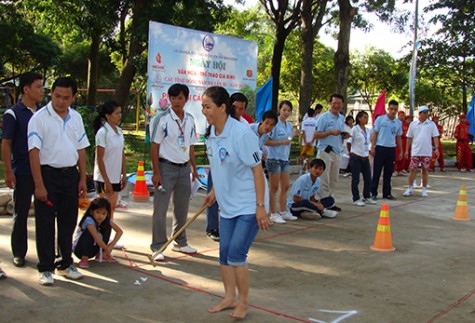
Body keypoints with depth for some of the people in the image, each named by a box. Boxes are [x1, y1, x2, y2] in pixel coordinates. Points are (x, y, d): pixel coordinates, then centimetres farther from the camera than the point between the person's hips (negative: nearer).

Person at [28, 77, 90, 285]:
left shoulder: (76, 118, 8)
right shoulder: (40, 118, -9)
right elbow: (34, 152, -13)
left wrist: (82, 178, 7)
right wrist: (39, 185, -17)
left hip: (70, 174, 5)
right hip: (48, 174, -5)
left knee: (68, 222, 12)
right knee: (45, 224, 2)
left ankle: (65, 264, 25)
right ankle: (45, 268, 13)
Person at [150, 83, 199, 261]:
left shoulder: (190, 119, 7)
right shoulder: (162, 119, -9)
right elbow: (154, 146, -9)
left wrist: (194, 168, 13)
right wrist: (156, 172, -13)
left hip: (184, 168, 5)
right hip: (166, 167, -5)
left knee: (182, 208, 14)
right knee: (160, 209, -2)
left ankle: (180, 242, 28)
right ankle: (157, 247, 8)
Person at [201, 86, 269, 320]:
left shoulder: (242, 134, -21)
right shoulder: (211, 134, 1)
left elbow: (257, 170, -18)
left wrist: (260, 206, -19)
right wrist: (214, 191, 13)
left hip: (248, 206, -7)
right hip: (227, 205, 7)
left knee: (236, 253, -7)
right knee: (224, 254, 9)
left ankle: (243, 302, 13)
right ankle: (230, 298, 28)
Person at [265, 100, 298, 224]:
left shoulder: (289, 125, 10)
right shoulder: (275, 124, -14)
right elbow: (266, 142, -18)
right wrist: (282, 142, -19)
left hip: (285, 159, 8)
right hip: (274, 159, -7)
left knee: (285, 186, 11)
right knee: (274, 188, 0)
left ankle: (283, 212, 22)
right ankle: (273, 214, 8)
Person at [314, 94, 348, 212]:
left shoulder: (342, 118, 14)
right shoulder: (324, 117, -7)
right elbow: (316, 135, -10)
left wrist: (345, 136, 1)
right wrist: (331, 132, -20)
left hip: (337, 152, 7)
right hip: (325, 152, -7)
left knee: (333, 180, 12)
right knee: (324, 180, -6)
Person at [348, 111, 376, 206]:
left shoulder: (367, 130, 10)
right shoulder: (354, 129, -9)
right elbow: (349, 142, -5)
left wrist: (368, 153, 14)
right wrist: (351, 153, 2)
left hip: (365, 157, 6)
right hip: (356, 157, -6)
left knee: (368, 178, 9)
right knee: (355, 179, 0)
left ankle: (367, 197, 22)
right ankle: (356, 199, 7)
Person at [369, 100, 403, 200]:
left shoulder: (398, 123, 9)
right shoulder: (380, 119, -2)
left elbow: (398, 138, 14)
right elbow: (374, 134, -2)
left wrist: (401, 151, 12)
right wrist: (372, 147, -8)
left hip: (391, 149, 4)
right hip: (380, 148, -4)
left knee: (388, 173, 9)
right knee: (376, 172, 0)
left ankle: (387, 193, 17)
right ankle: (373, 192, 6)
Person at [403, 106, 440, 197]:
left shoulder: (431, 124, 3)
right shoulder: (413, 124, 4)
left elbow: (435, 137, 2)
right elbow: (409, 138, 8)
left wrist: (436, 148, -9)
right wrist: (407, 150, 6)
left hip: (427, 152, 0)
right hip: (415, 151, 0)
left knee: (425, 170, 6)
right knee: (413, 169, 0)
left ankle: (424, 189, 16)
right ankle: (410, 188, 10)